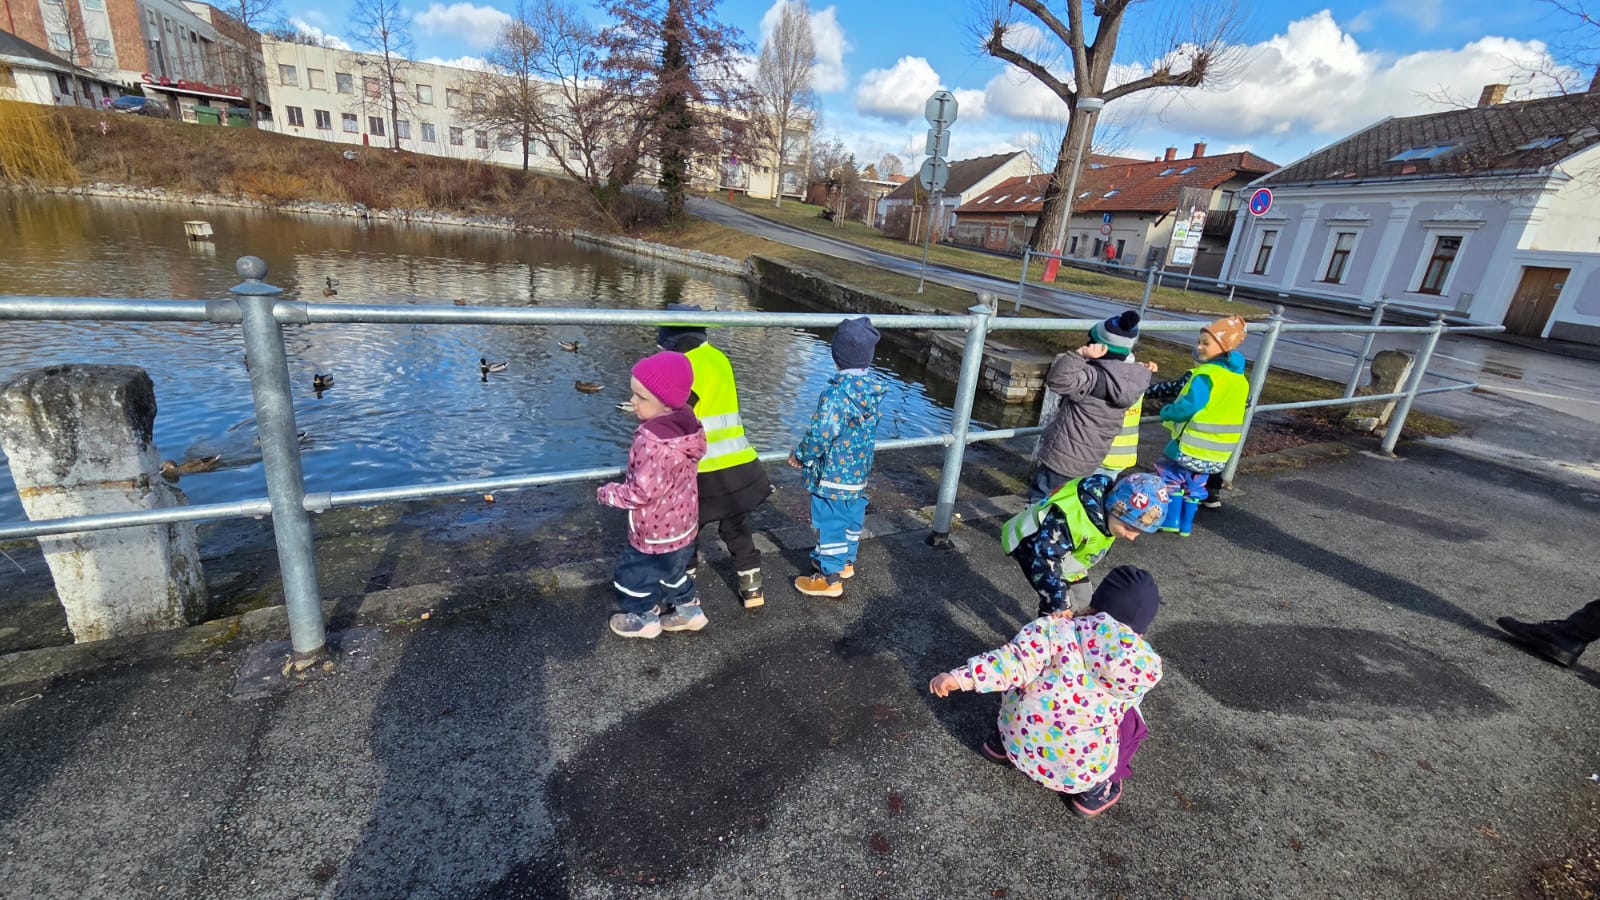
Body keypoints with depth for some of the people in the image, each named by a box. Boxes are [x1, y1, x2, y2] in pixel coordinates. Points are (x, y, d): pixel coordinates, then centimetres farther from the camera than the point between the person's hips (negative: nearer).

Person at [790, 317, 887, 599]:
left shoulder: (837, 393, -27)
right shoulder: (874, 388, -2)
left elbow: (820, 436, -25)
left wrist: (800, 456, -5)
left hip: (833, 475, -8)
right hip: (859, 472, 8)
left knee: (830, 524, 7)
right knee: (852, 519, 23)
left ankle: (830, 578, 22)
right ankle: (846, 562, 44)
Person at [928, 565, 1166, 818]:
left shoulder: (1058, 628, -9)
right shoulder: (1145, 667, -2)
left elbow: (1017, 661, -19)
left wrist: (961, 676, -19)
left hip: (1020, 745, 1)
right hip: (1080, 772, 0)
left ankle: (1001, 743, 31)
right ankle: (1094, 790, 21)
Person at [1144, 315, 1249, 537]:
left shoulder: (1206, 375, -21)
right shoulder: (1240, 379, 8)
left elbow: (1188, 406, -26)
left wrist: (1166, 412, -8)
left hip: (1192, 445, -7)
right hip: (1219, 451, 8)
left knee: (1171, 477, 11)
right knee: (1195, 485, 21)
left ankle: (1170, 519, 13)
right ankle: (1185, 524, 29)